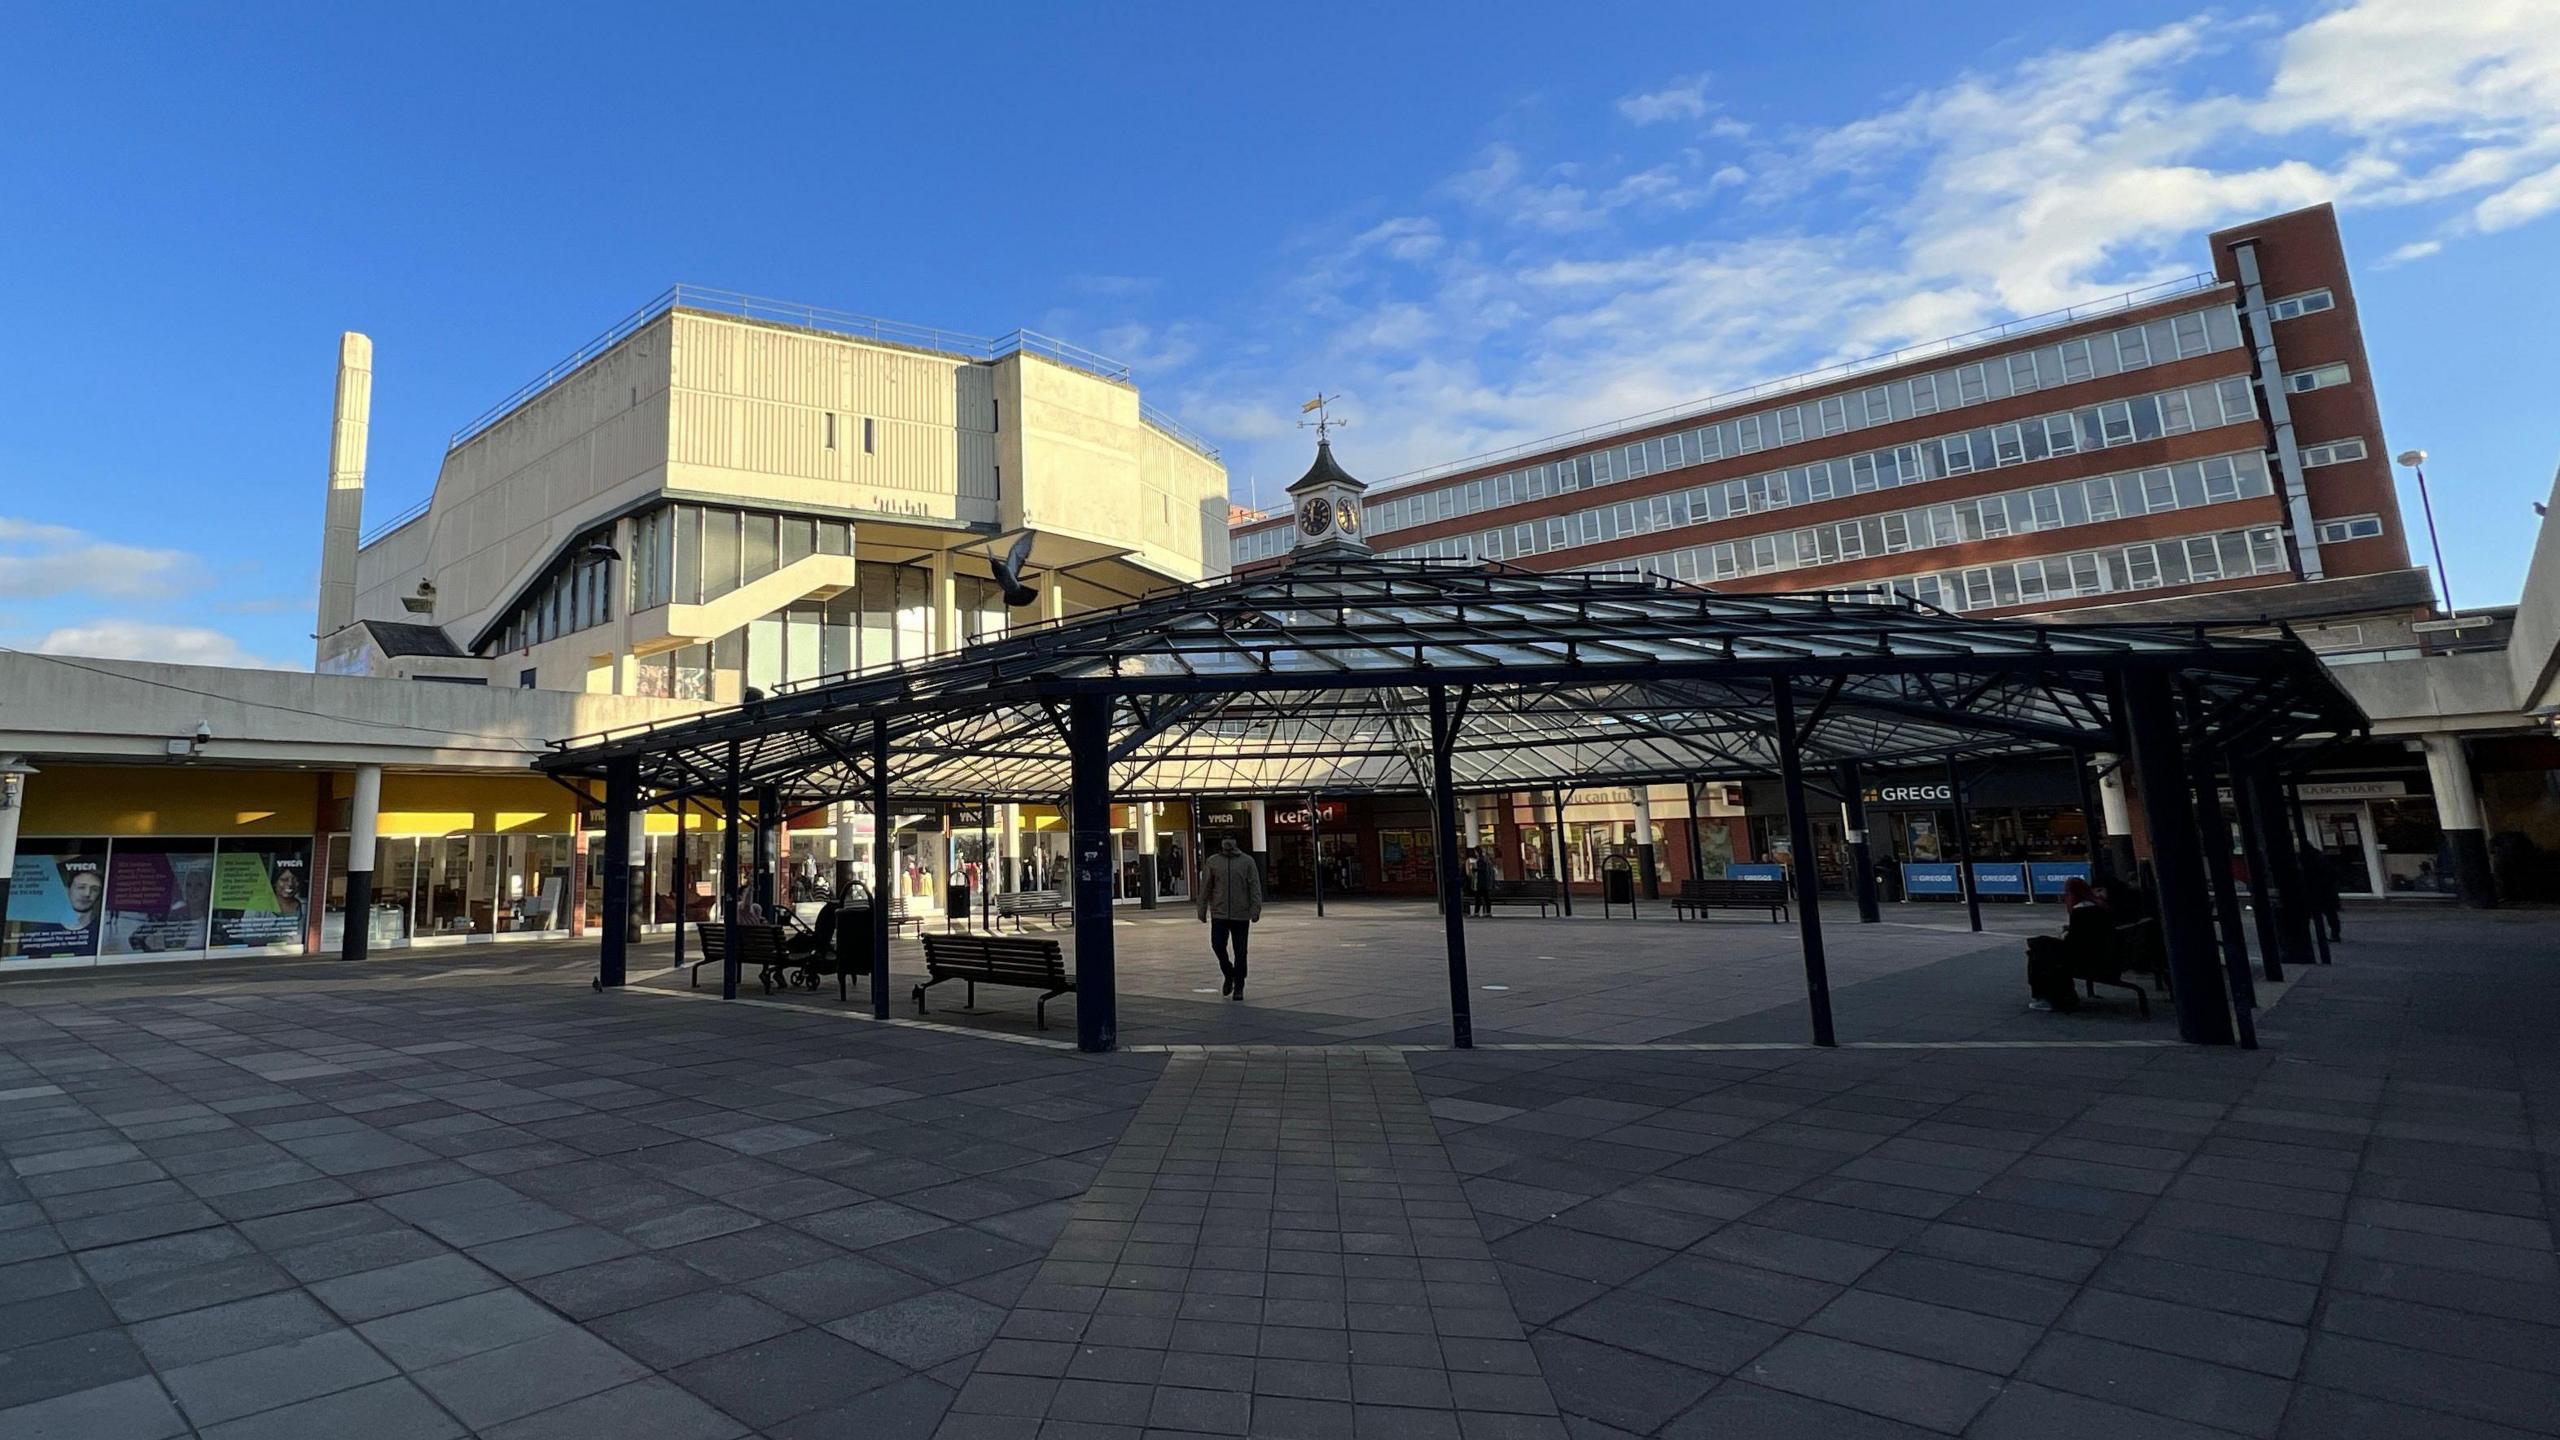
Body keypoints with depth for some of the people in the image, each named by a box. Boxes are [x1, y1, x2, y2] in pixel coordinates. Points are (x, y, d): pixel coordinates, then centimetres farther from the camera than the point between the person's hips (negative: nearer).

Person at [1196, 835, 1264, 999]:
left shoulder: (1247, 861, 2)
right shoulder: (1212, 862, 6)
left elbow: (1255, 887, -2)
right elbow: (1205, 888, 7)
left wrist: (1255, 909, -11)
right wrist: (1202, 910, 3)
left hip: (1241, 915, -1)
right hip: (1219, 914, 1)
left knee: (1240, 952, 2)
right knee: (1217, 946, -5)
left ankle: (1238, 987, 13)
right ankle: (1229, 974, 23)